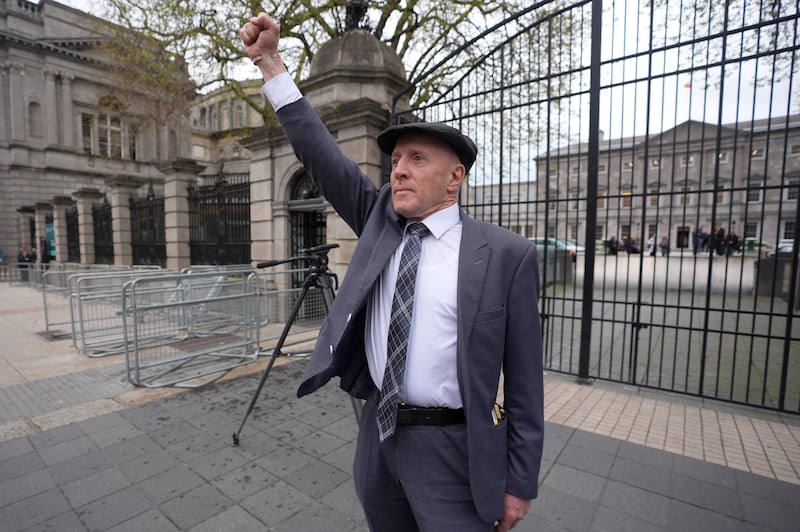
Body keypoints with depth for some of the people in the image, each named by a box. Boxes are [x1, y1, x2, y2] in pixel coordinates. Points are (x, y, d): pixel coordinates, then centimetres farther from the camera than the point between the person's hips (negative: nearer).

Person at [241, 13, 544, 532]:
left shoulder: (507, 254, -14)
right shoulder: (382, 220, -1)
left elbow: (524, 377, -10)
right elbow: (322, 156, -1)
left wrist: (520, 483, -5)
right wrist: (270, 61, -2)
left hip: (450, 449, -4)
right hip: (378, 434, 5)